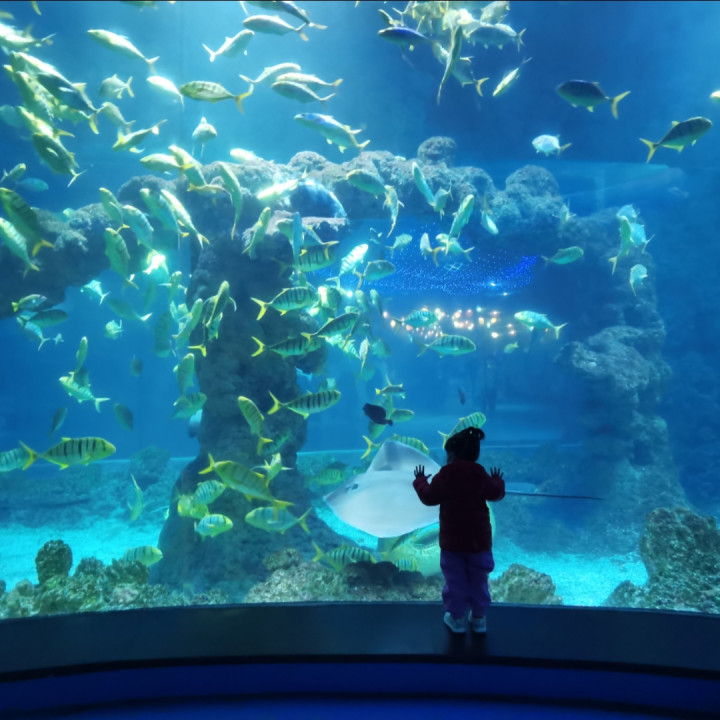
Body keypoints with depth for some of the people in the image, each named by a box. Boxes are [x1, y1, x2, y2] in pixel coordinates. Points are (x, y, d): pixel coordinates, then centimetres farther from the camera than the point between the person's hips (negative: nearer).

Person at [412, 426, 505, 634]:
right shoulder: (481, 475, -7)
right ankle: (478, 618, 26)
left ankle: (457, 618, 21)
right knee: (478, 580, 16)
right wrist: (498, 481, 30)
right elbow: (497, 493, 9)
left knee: (455, 580, 11)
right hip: (479, 539, 2)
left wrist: (420, 481, 14)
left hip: (452, 540, -2)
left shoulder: (444, 475, -14)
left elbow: (428, 497, -4)